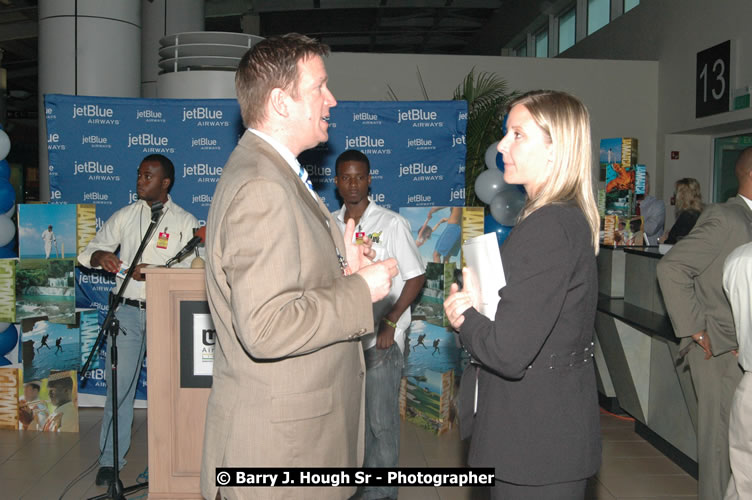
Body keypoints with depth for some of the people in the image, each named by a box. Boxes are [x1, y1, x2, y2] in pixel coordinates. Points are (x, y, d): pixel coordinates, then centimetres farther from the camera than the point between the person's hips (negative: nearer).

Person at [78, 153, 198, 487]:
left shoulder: (185, 222, 1)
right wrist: (101, 256, -12)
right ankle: (111, 459, 10)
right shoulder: (124, 216, 10)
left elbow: (190, 270, -7)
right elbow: (88, 253, 11)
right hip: (127, 309, 2)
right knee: (119, 383, 1)